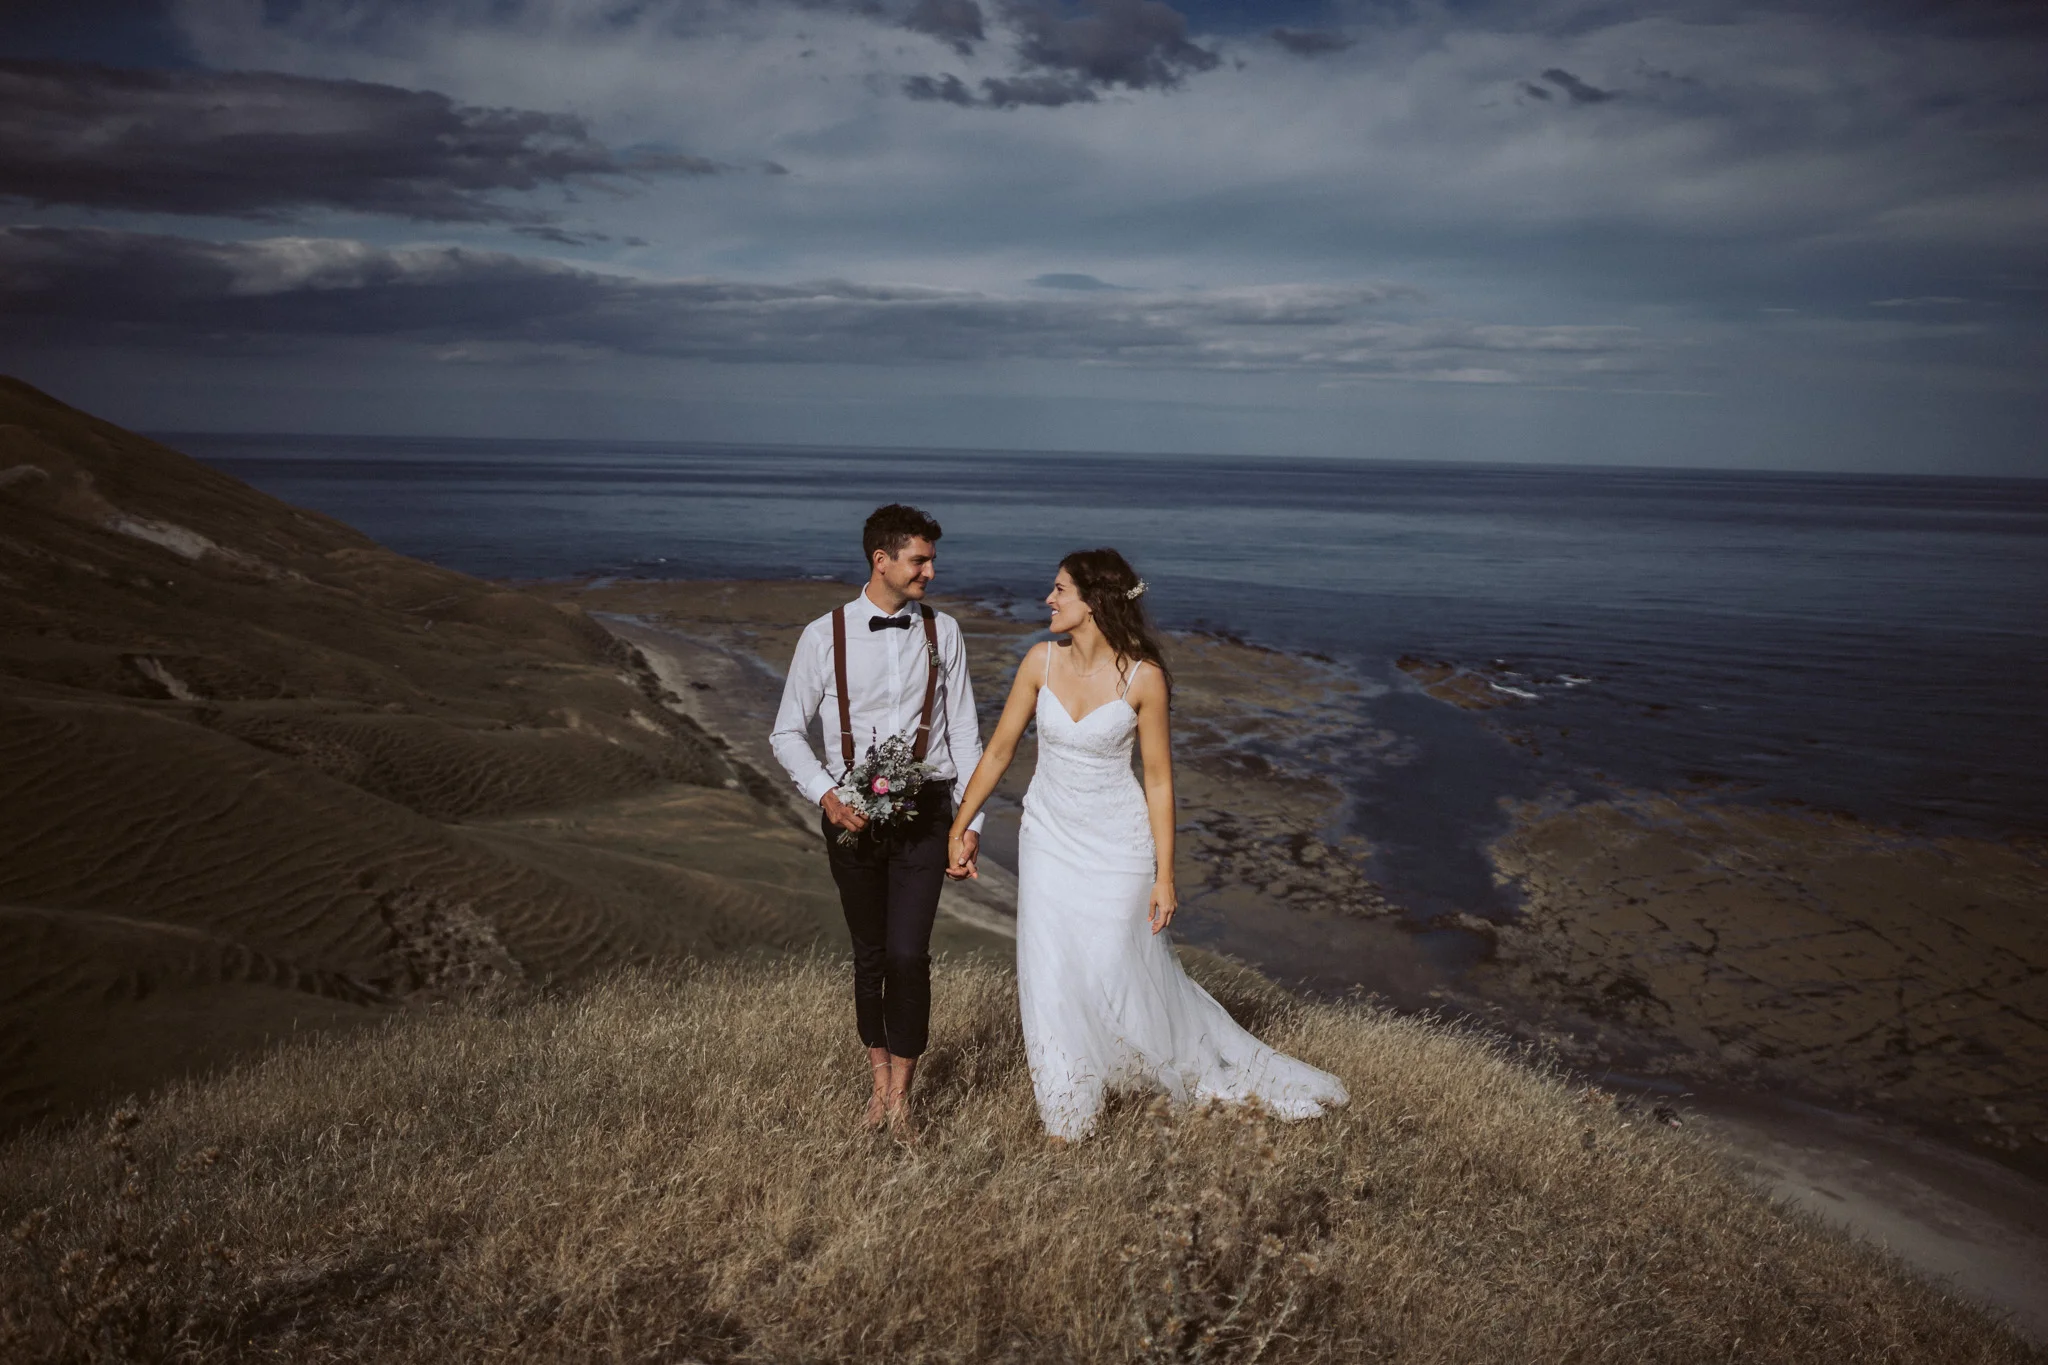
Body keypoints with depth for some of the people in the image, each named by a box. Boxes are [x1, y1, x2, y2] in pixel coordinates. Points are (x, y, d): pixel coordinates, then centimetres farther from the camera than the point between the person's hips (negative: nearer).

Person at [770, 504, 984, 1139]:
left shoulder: (943, 632, 2)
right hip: (853, 815, 0)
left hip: (924, 811, 0)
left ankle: (900, 1090, 10)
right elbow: (787, 734, 3)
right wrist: (826, 794, -12)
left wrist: (971, 822, -1)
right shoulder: (825, 635, -4)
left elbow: (965, 735, 5)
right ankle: (879, 1078, 30)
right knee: (870, 954, 12)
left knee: (909, 954, -8)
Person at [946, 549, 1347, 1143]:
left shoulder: (1143, 677, -16)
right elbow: (1000, 748, 2)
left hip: (1117, 842, -3)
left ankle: (1233, 1071, 27)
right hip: (1049, 836, 4)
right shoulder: (1041, 661, -6)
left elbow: (1159, 779, -10)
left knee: (1123, 972, 3)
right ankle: (1067, 1111, 24)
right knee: (1050, 975, 5)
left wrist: (1165, 876, -9)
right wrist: (961, 826, 3)